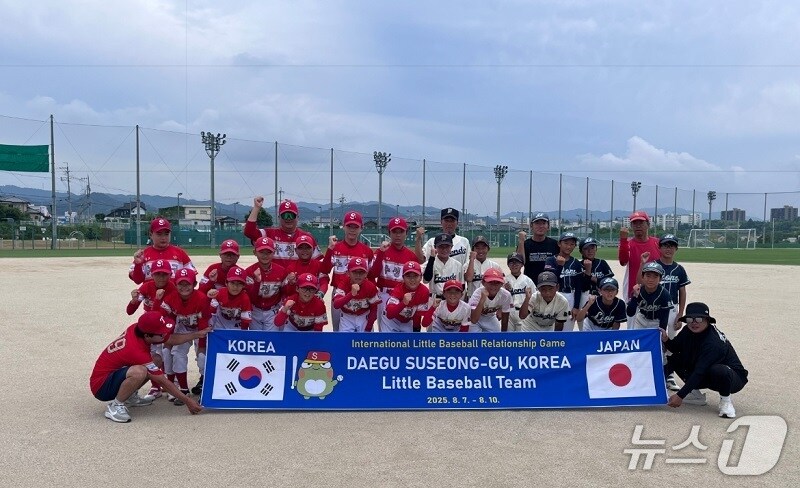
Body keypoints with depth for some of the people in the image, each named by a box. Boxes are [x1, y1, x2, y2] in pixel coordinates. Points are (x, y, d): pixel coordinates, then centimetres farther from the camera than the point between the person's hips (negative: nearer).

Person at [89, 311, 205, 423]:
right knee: (139, 372, -36)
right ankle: (115, 406, -14)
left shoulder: (136, 328, -11)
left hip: (114, 372, 9)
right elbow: (162, 381, -23)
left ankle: (130, 397, 12)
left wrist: (198, 334, 1)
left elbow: (172, 340, 6)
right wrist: (187, 401, -16)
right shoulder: (136, 351, -32)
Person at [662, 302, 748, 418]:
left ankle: (725, 400, -11)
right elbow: (675, 348, 4)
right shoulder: (688, 331, -8)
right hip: (705, 378, 7)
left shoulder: (714, 342, -31)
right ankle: (695, 393, 6)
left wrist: (680, 396, -34)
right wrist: (666, 340, -21)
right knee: (675, 358, -7)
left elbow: (700, 371, -33)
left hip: (733, 378, -7)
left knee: (719, 371, -40)